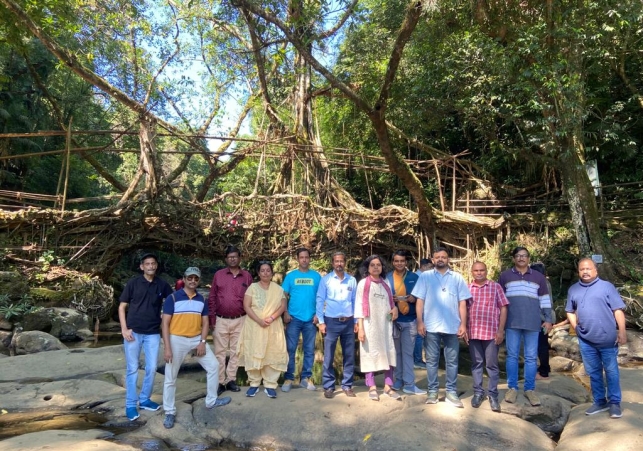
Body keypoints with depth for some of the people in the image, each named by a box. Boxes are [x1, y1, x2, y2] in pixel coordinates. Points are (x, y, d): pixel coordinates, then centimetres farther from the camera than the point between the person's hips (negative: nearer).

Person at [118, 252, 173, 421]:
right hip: (133, 332, -2)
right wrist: (124, 328, -7)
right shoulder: (133, 283, -1)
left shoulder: (163, 285, 3)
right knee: (132, 369, 5)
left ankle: (145, 400, 24)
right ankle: (130, 405, 16)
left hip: (153, 333, 2)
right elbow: (122, 307, 1)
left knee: (151, 368, 6)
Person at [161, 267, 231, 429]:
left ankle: (211, 400, 25)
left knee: (213, 365, 7)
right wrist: (167, 347, -16)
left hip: (197, 339, 5)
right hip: (177, 340, -5)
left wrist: (203, 342, -5)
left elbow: (205, 322, 8)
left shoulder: (201, 300, 6)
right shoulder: (173, 298, -9)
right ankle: (170, 412, 20)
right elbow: (165, 323, -10)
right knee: (170, 378, 3)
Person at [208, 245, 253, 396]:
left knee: (235, 351, 9)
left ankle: (231, 380, 21)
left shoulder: (247, 276, 2)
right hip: (221, 320, -1)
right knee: (220, 352, 5)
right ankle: (220, 382, 14)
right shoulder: (218, 275, 1)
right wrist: (211, 319, -2)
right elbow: (212, 298, 2)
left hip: (240, 320, 1)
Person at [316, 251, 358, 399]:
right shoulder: (325, 279, -2)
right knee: (328, 356, 2)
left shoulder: (352, 280, 6)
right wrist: (321, 321, -7)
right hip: (331, 321, -2)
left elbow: (355, 301, 9)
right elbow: (320, 300, -2)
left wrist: (356, 321, 7)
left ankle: (347, 385, 20)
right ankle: (328, 386, 13)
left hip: (348, 322, 3)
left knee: (349, 355, 8)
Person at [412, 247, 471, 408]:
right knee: (432, 360, 7)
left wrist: (463, 324, -2)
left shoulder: (457, 278, 7)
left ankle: (451, 392, 19)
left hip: (452, 326, 1)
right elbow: (419, 300, 1)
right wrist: (420, 322, -7)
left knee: (452, 361, 8)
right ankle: (432, 391, 17)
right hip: (431, 326, -1)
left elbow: (462, 302, 6)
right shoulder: (425, 276, 3)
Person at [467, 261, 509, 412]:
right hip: (473, 332, 2)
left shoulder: (495, 287, 1)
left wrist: (501, 330, -6)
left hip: (491, 332, -2)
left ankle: (493, 395, 16)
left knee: (492, 364, 5)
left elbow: (503, 308, 0)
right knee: (476, 363, 10)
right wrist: (464, 328, 4)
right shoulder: (467, 288, 7)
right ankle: (478, 392, 22)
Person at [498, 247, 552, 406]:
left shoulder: (538, 277, 9)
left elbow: (544, 299, 11)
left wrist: (548, 319, 5)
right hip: (512, 323, -1)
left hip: (532, 323, 1)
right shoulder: (505, 276, 5)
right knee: (512, 356, 4)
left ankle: (530, 389, 16)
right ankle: (512, 388, 13)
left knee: (531, 357, 6)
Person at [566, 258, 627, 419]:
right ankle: (600, 401, 24)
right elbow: (570, 311, 17)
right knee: (593, 372, 12)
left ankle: (614, 403, 17)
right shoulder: (573, 289, 9)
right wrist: (575, 327, 4)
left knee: (611, 371, 6)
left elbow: (618, 310, -5)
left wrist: (622, 332, -10)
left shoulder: (606, 286, -2)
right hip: (586, 340, 4)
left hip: (607, 339, -4)